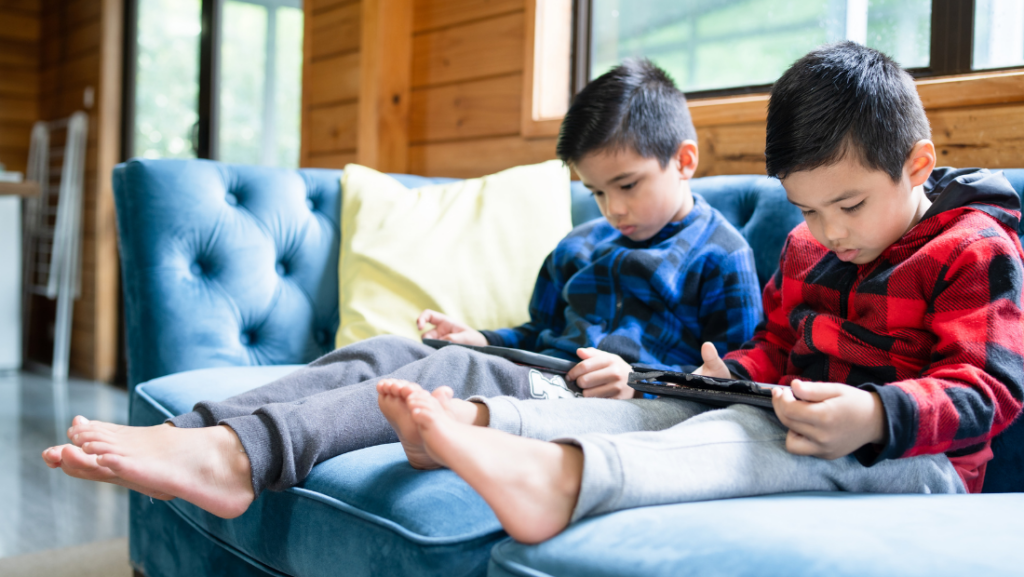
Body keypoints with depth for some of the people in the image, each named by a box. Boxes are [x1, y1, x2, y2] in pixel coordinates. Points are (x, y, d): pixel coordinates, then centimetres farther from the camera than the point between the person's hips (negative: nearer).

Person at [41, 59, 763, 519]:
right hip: (538, 374, 7)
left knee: (454, 373, -33)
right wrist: (483, 339, 14)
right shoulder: (579, 247, 27)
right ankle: (190, 436, -30)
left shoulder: (722, 258, 5)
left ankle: (242, 454, -50)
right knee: (382, 352, -16)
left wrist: (635, 380, -16)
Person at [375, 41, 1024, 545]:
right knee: (672, 406, -14)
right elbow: (774, 346, 24)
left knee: (759, 432, -36)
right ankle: (474, 421, -31)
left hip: (918, 458, -7)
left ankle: (559, 480, -60)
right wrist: (734, 374, -1)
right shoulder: (805, 247, 15)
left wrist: (877, 416, -35)